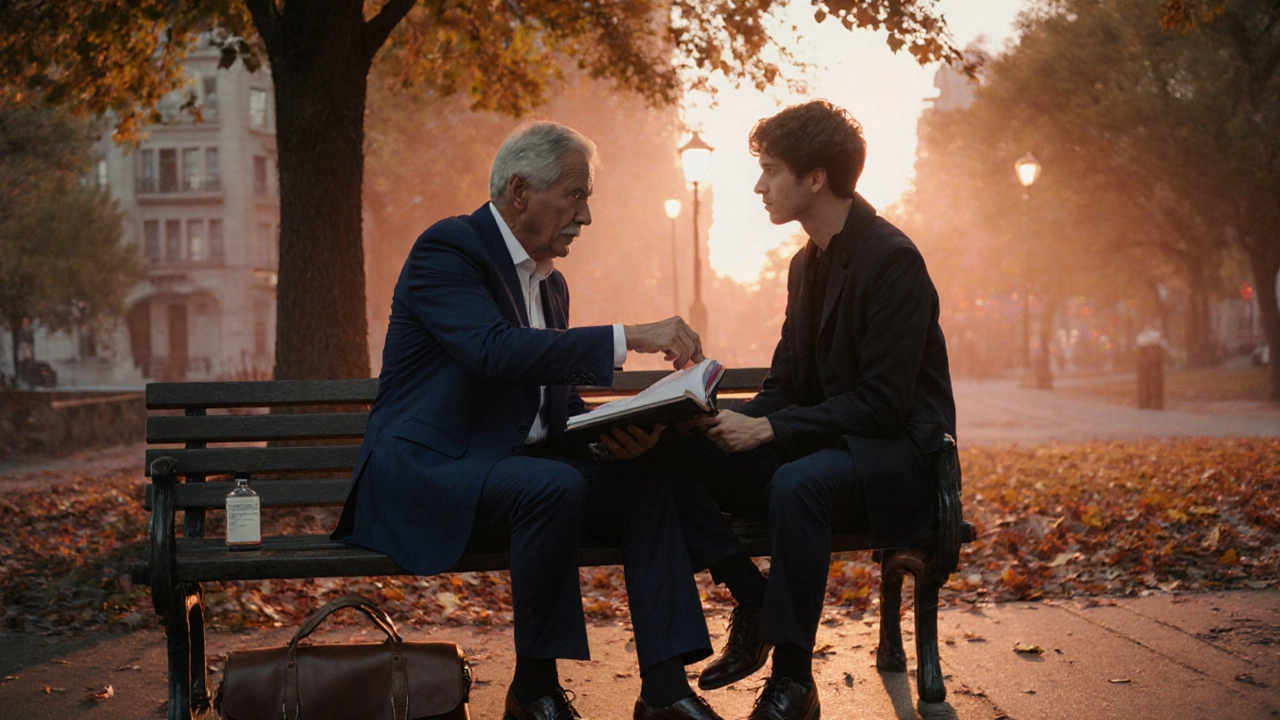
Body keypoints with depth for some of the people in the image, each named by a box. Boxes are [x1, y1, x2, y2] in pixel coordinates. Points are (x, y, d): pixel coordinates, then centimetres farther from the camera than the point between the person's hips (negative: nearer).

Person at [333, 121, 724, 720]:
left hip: (514, 460, 8)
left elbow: (556, 398, 17)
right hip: (429, 469, -8)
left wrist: (612, 434, -6)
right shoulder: (447, 249, -11)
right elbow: (496, 350, -28)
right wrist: (628, 338, -29)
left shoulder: (549, 283, 16)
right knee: (554, 487, -34)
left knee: (644, 482, -13)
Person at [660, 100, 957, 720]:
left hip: (894, 450, -8)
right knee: (672, 453, -12)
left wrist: (770, 428, -24)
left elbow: (883, 400, -20)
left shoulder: (892, 260, -14)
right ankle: (752, 599, -9)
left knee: (797, 482, -40)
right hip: (819, 444, 8)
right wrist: (740, 422, -7)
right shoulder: (808, 262, 13)